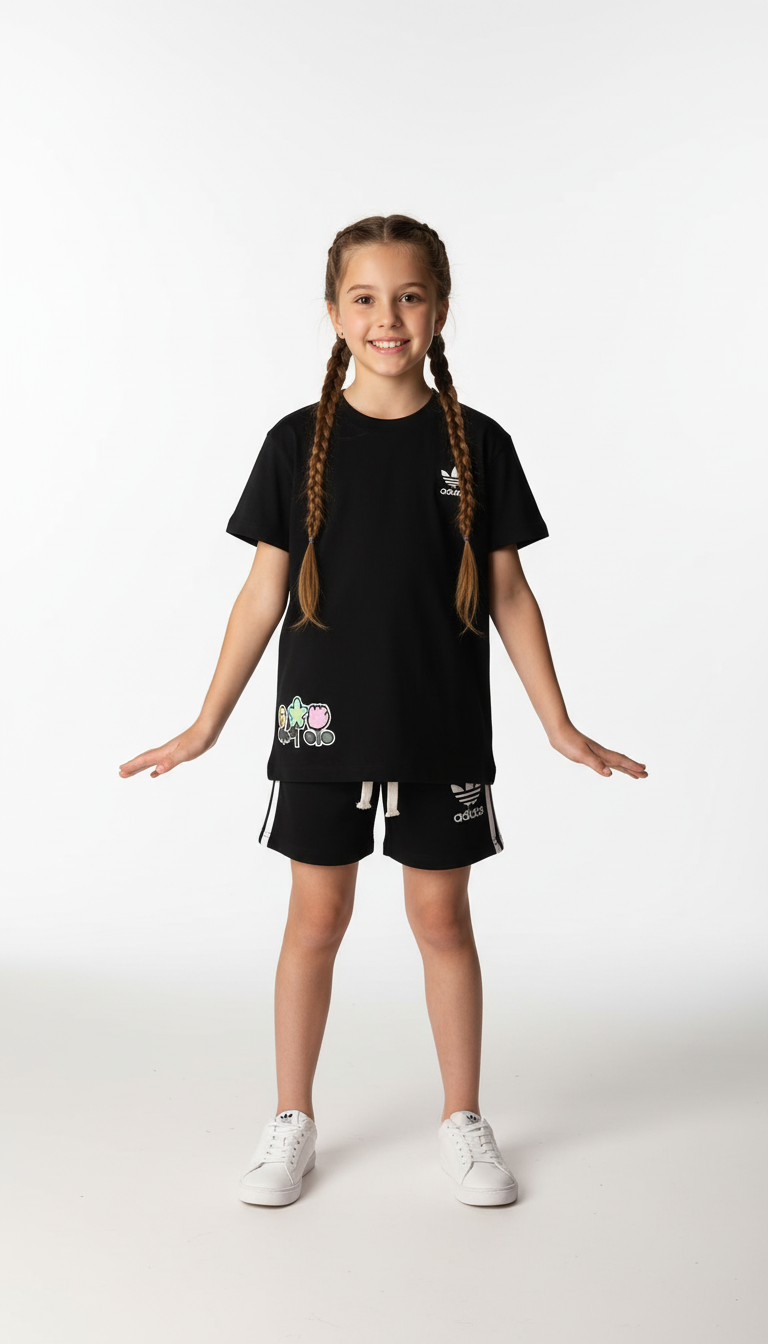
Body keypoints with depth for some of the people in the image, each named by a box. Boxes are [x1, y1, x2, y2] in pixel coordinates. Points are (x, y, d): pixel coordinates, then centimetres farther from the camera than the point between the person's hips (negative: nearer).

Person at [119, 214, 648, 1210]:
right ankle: (292, 1120, 26)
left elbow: (508, 593, 4)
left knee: (442, 916, 10)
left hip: (443, 731, 0)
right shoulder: (299, 443, -1)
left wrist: (560, 726, 2)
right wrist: (207, 725, 2)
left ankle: (463, 1120, 26)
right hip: (324, 726, 0)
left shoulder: (478, 445, -1)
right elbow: (264, 594, 2)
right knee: (316, 918, 9)